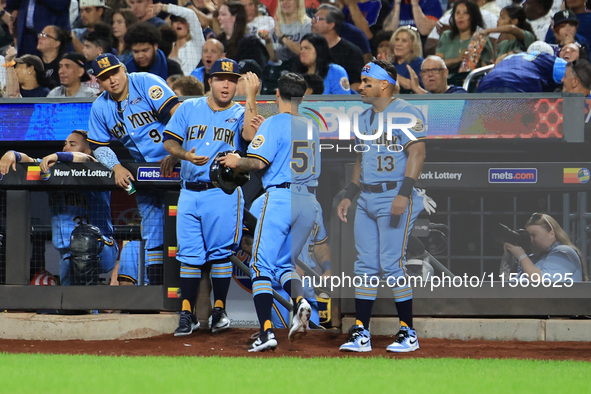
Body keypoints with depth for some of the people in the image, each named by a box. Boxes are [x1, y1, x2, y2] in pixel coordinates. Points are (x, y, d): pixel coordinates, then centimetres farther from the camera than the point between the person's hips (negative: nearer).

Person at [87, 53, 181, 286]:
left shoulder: (146, 83, -12)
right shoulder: (100, 108, 5)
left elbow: (178, 115, -20)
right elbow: (100, 147, 13)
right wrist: (116, 167, -7)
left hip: (174, 164, -6)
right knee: (152, 236, 7)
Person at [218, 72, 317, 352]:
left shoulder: (274, 124, -5)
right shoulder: (311, 129, 16)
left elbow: (258, 162, -14)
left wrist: (235, 162, 6)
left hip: (279, 196, -6)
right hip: (308, 201, 6)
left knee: (261, 266, -2)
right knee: (284, 264, 17)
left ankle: (266, 332, -14)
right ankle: (299, 301, -16)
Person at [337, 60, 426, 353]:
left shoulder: (404, 113, -8)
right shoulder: (365, 118, 19)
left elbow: (417, 153, -17)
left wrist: (404, 194, -26)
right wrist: (349, 196, 19)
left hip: (395, 198, -8)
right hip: (367, 201, 8)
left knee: (392, 265, -10)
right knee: (365, 266, 5)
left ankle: (408, 333, -1)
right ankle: (360, 334, 7)